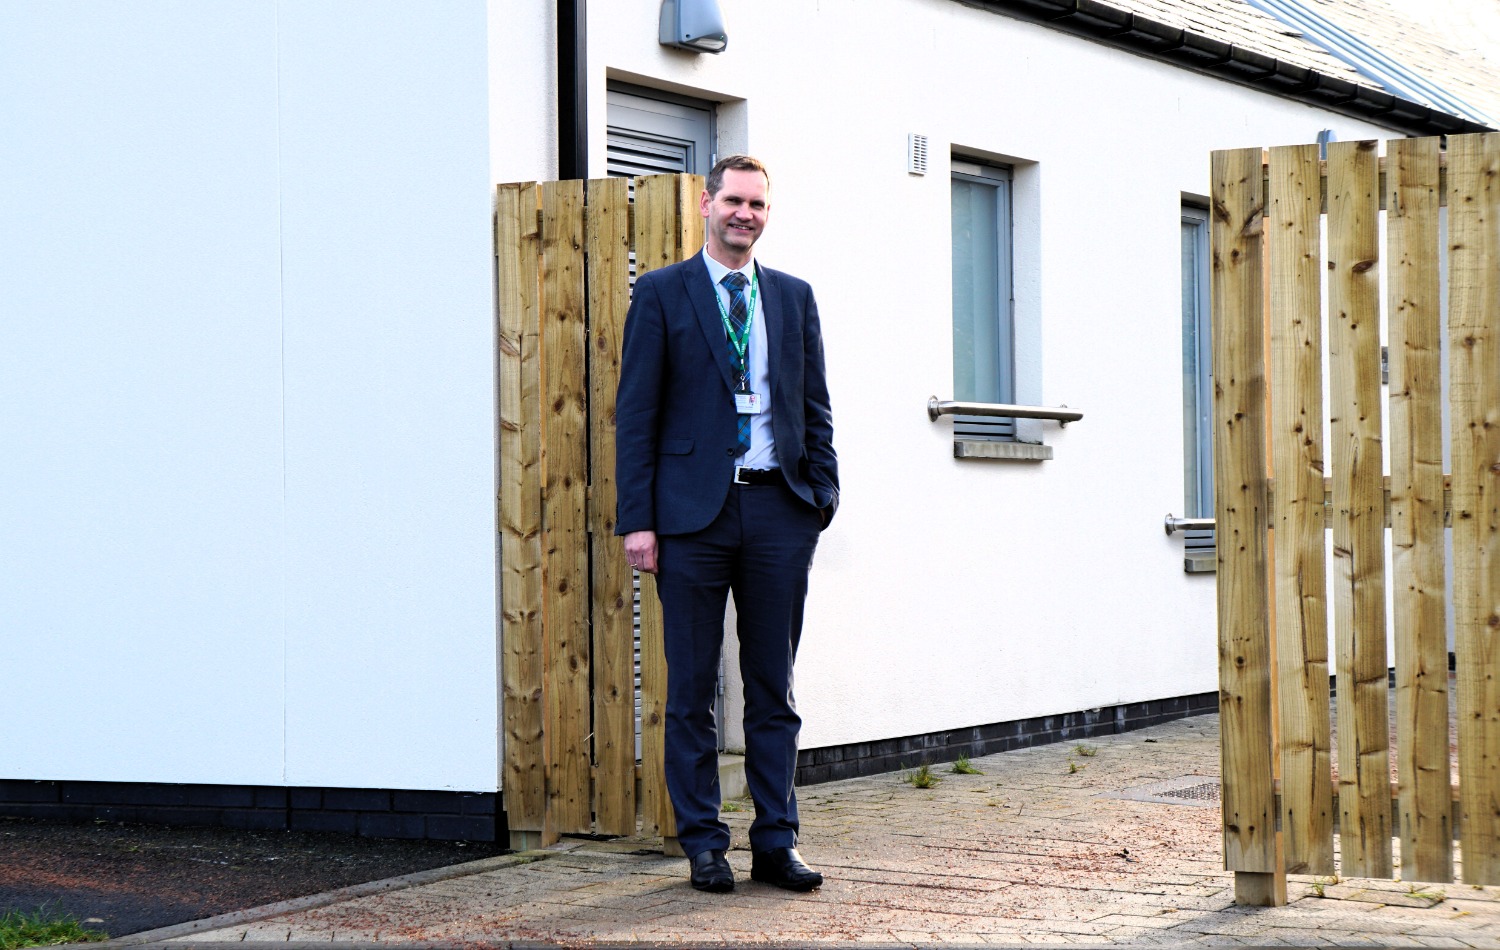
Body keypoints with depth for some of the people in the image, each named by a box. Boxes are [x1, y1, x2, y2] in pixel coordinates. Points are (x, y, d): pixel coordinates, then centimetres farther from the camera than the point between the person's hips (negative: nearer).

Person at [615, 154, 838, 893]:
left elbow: (815, 409, 15)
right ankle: (702, 845, 11)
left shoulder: (793, 297, 13)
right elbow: (636, 413, -1)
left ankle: (776, 843, 12)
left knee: (773, 689, 6)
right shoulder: (661, 294, 3)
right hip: (694, 511, -3)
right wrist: (637, 519, -7)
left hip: (779, 507, 3)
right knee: (692, 691, 2)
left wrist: (824, 494, 4)